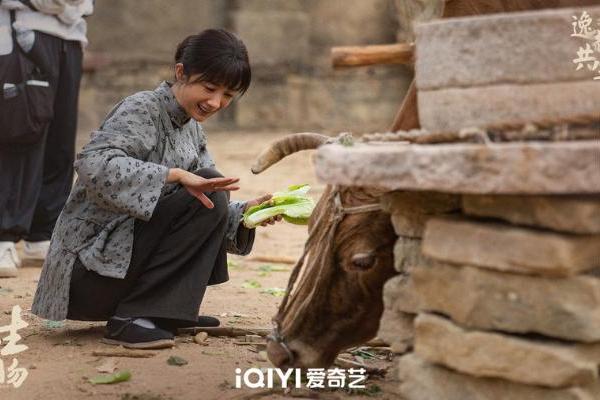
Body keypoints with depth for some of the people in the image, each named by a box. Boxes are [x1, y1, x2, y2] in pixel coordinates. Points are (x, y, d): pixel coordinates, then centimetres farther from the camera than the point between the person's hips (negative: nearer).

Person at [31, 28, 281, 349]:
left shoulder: (191, 129, 12)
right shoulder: (141, 110, -14)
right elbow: (94, 164, -31)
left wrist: (243, 212, -8)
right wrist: (175, 175, -36)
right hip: (89, 266, -9)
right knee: (208, 194, -21)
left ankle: (168, 310, 10)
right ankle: (130, 318, -20)